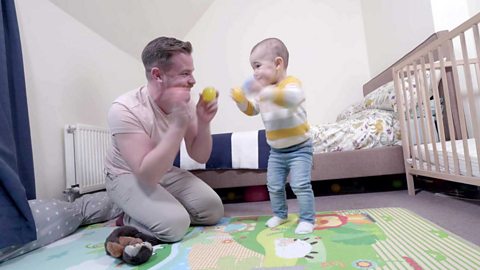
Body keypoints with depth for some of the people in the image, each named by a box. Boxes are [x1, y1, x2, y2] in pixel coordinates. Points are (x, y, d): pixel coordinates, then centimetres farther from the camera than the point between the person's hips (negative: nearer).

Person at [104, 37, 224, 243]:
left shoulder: (185, 103, -11)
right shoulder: (124, 109, -29)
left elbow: (200, 157, -6)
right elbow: (148, 175, -35)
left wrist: (203, 123, -24)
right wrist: (179, 124, -40)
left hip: (164, 172, 5)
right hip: (128, 177, -5)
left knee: (213, 209, -8)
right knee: (175, 224, -25)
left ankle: (163, 208, 11)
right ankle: (130, 219, 5)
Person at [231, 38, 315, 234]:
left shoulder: (291, 83, -17)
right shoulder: (263, 91, 6)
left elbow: (292, 98, -41)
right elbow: (252, 110, 14)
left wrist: (264, 90, -50)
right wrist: (242, 100, -6)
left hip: (299, 148, -7)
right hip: (276, 151, 7)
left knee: (300, 185, -10)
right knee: (274, 186, 13)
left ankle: (307, 219, 8)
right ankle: (280, 214, 33)